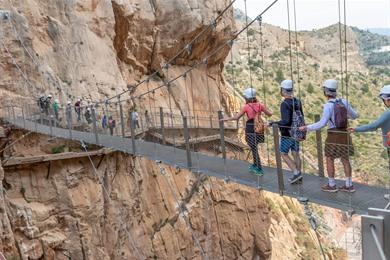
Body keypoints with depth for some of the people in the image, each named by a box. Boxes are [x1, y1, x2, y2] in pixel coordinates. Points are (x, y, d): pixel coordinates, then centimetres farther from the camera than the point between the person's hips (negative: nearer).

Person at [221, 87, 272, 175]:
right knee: (254, 148, 22)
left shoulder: (246, 107, -11)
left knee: (254, 149, 5)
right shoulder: (260, 105, 0)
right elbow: (269, 114, 3)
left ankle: (259, 170, 10)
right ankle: (255, 165, 34)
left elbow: (236, 117, -8)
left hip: (251, 131, -5)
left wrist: (225, 119, 4)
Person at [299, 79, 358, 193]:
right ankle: (349, 185, 17)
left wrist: (306, 127, -14)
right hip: (345, 134, 6)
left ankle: (331, 185, 14)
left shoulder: (328, 105, -16)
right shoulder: (343, 101, 2)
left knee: (329, 160, 8)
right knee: (345, 159, 13)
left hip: (334, 136, -6)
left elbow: (322, 123, -21)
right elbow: (355, 115, 12)